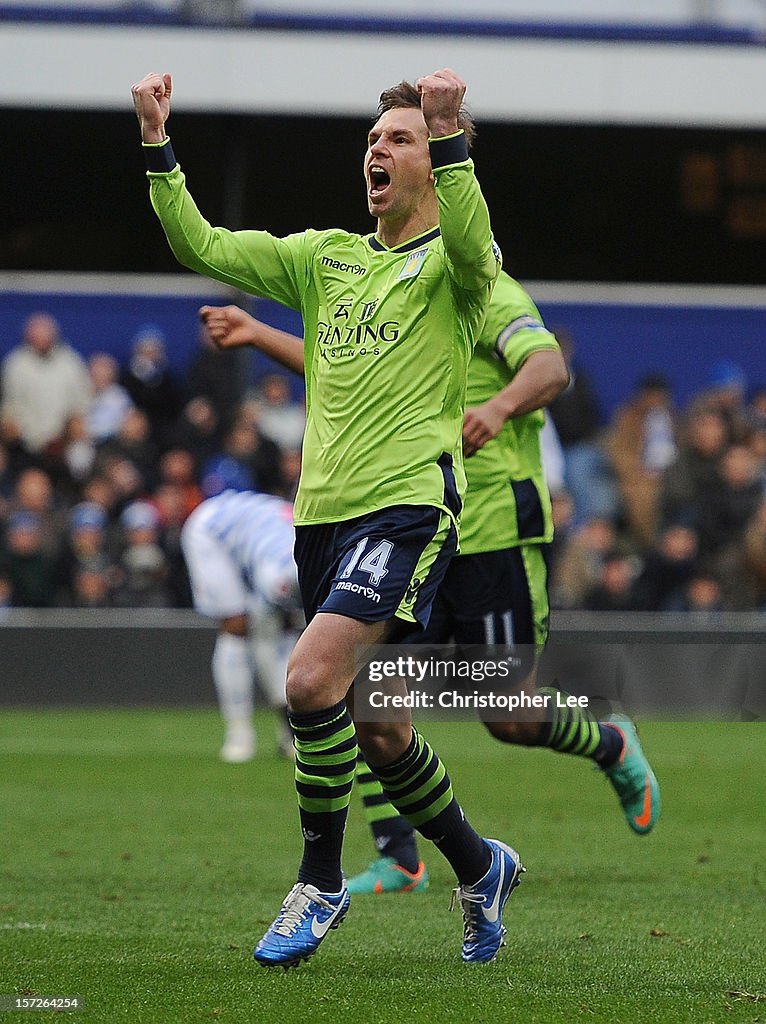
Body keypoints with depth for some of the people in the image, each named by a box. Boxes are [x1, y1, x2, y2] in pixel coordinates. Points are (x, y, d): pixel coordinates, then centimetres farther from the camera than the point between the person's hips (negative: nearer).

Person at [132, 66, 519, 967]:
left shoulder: (452, 263, 0)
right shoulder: (325, 257, 16)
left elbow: (472, 246, -25)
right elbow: (203, 248, 10)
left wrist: (447, 133, -38)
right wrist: (156, 146, -2)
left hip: (408, 505, -6)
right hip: (323, 513, 7)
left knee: (313, 680, -23)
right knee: (373, 728, 10)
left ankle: (320, 882, -6)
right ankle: (480, 868, 31)